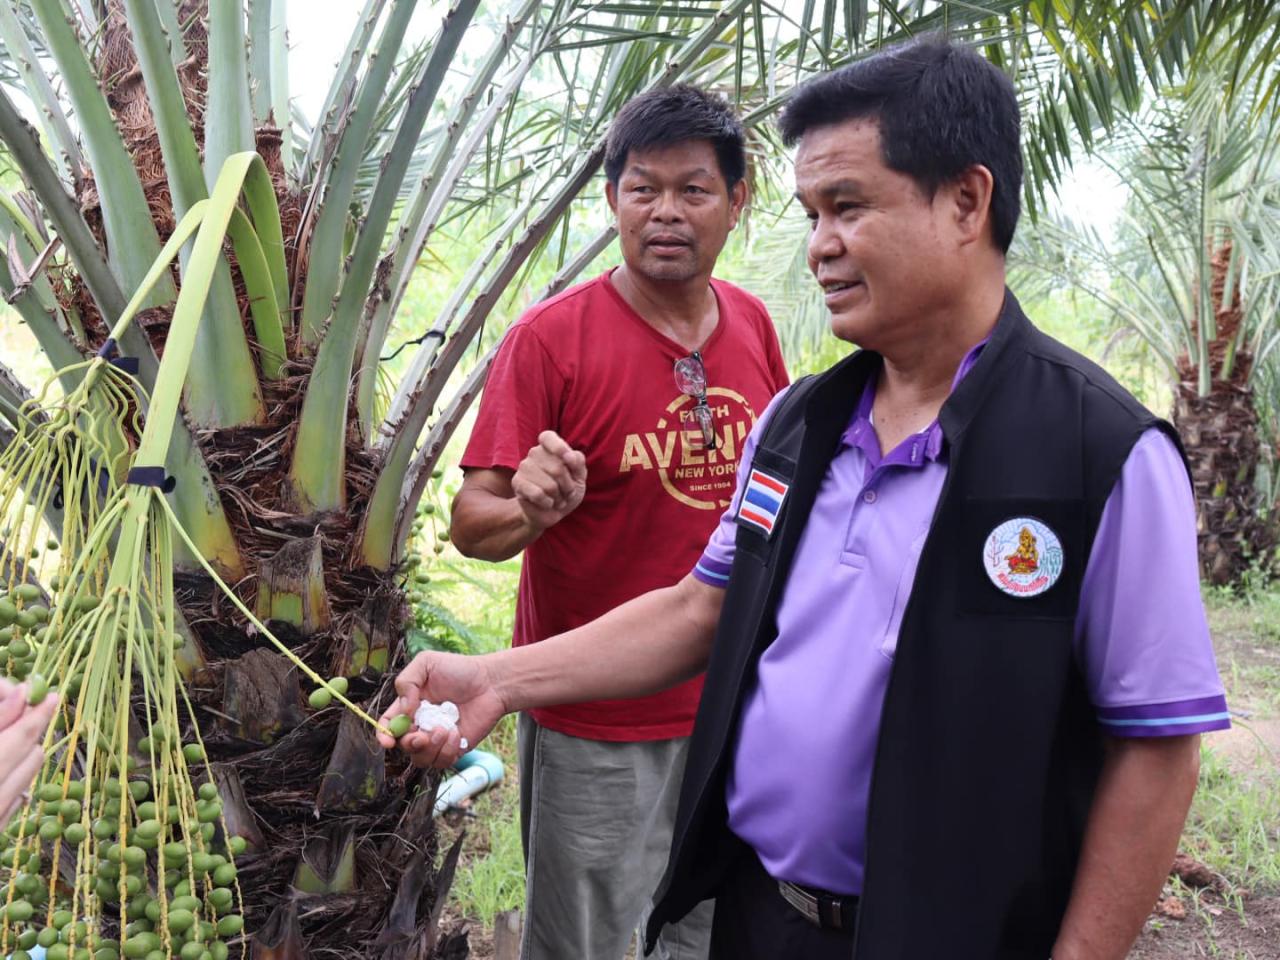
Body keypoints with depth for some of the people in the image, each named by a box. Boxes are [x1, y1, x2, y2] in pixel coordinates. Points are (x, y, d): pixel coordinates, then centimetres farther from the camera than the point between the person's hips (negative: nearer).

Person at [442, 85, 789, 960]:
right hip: (594, 724, -4)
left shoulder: (752, 323, 0)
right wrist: (530, 509, -35)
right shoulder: (551, 337, -15)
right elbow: (472, 525, -15)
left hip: (733, 704, 5)